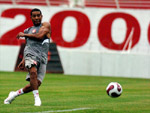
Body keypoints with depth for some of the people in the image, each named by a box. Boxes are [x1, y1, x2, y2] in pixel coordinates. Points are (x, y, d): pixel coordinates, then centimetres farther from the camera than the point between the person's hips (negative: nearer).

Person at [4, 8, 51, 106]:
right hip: (30, 53, 1)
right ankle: (37, 98, -26)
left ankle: (15, 94, 15)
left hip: (42, 57, -1)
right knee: (33, 72, -32)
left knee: (36, 84, -7)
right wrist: (24, 60, 21)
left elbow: (40, 36, -4)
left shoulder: (46, 25, 14)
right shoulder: (29, 30, 25)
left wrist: (24, 35, 5)